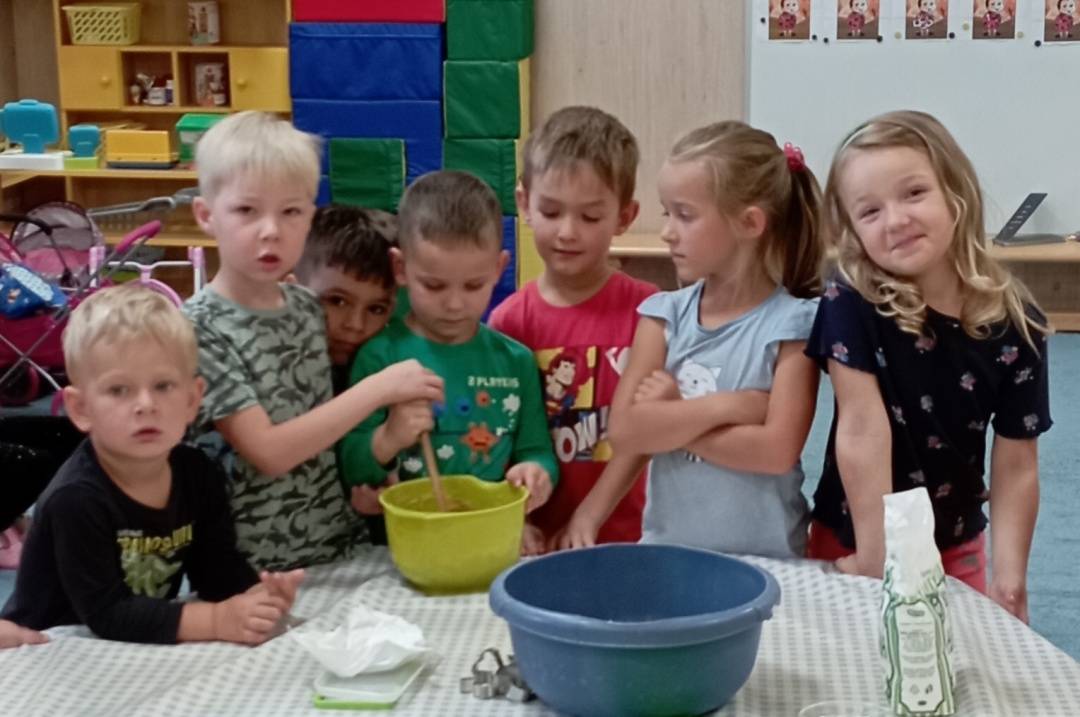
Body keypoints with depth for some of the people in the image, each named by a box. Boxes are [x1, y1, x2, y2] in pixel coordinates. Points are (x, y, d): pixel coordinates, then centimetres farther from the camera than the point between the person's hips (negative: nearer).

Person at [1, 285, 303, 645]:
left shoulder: (198, 473, -4)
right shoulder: (76, 498, -23)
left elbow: (220, 567, 0)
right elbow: (105, 614, -27)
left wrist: (257, 596, -22)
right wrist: (217, 620, -31)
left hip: (145, 649, 6)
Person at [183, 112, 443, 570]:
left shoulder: (308, 307, 7)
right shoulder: (199, 330, -11)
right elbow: (267, 452, -17)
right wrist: (379, 388, -17)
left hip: (341, 547, 6)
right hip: (255, 571, -5)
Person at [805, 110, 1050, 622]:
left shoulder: (1015, 324, -12)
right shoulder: (850, 305, -19)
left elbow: (1016, 467, -8)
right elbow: (863, 431, -23)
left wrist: (1009, 580, -15)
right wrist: (876, 559, -24)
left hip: (958, 550, 2)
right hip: (851, 544, -2)